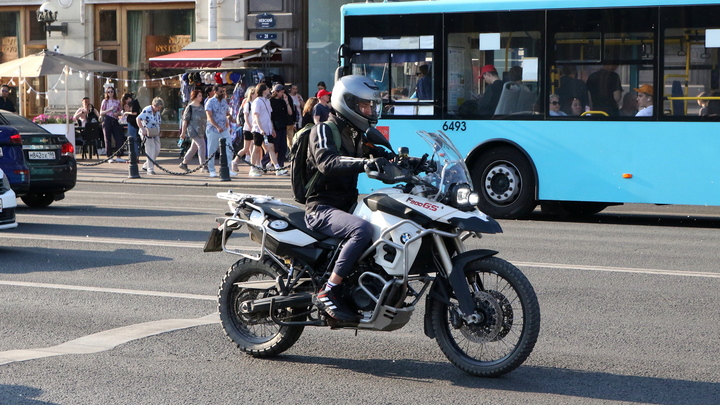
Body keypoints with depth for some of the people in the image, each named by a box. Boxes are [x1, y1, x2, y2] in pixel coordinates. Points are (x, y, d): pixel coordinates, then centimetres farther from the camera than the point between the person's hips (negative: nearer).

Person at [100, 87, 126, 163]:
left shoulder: (117, 101, 12)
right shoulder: (105, 101, 5)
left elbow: (120, 112, 16)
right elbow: (101, 113, 0)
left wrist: (117, 113, -7)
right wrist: (110, 109, -12)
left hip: (115, 121, 3)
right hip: (107, 120, -3)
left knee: (119, 138, -4)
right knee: (108, 139, 0)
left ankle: (118, 157, 2)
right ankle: (109, 157, 4)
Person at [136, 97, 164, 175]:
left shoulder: (157, 112, 9)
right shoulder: (147, 110, -16)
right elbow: (138, 119, -22)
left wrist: (158, 132, 14)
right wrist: (143, 129, -28)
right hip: (147, 134, -8)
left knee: (157, 150, 6)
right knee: (151, 151, -12)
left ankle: (146, 165, 21)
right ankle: (150, 169, -8)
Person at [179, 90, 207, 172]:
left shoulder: (201, 106, 13)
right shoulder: (190, 107, -8)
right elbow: (185, 120, -8)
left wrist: (205, 130, 22)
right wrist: (183, 132, -9)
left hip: (200, 130, 8)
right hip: (193, 130, -8)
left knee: (194, 148, 12)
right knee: (201, 144, -15)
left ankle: (184, 163, 24)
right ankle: (203, 165, -12)